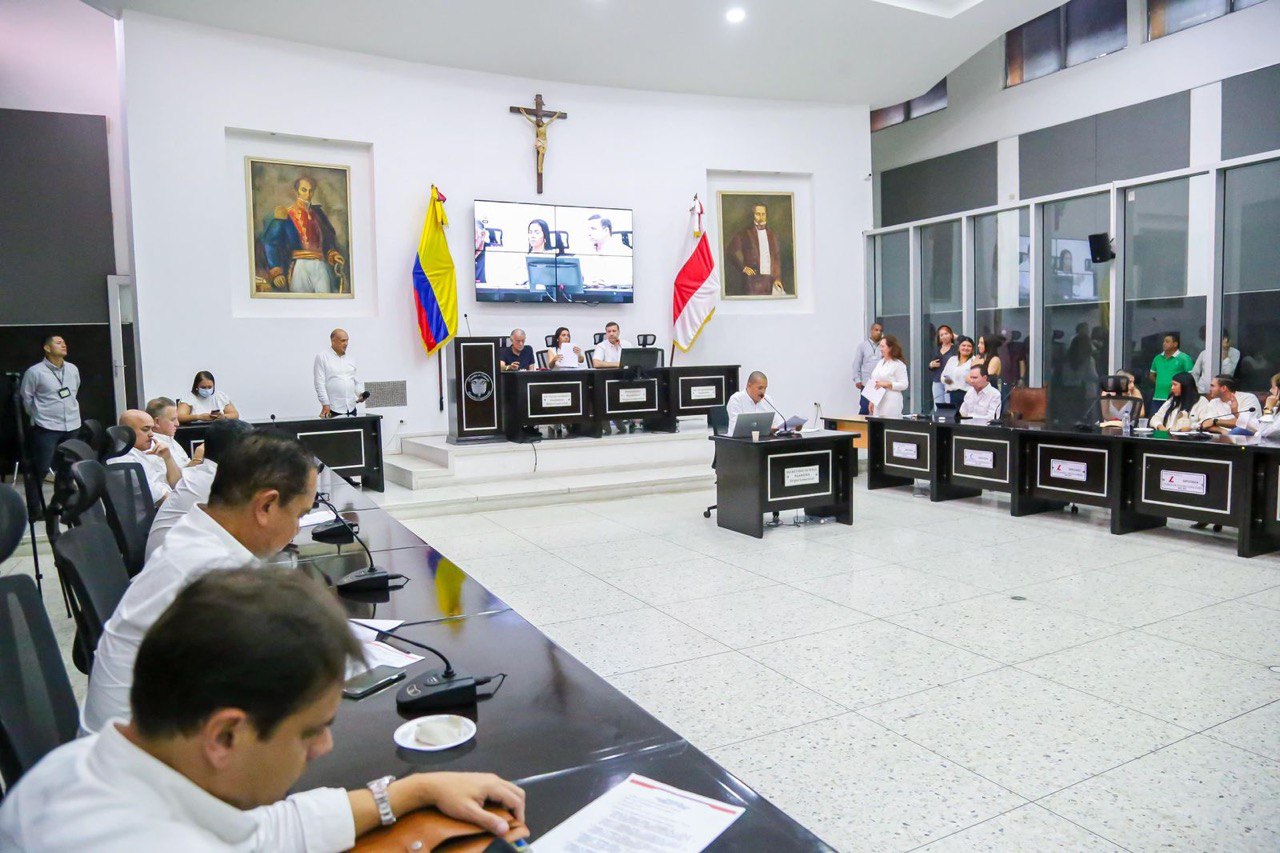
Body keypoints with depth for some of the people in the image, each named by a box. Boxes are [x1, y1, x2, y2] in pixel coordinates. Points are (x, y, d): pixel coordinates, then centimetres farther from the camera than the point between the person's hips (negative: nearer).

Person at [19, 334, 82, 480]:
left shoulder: (73, 369, 6)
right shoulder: (34, 372, -10)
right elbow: (26, 398, -1)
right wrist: (39, 416, 7)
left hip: (72, 426, 5)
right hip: (46, 428, -5)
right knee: (40, 469, -2)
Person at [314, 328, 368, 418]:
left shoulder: (349, 359, 16)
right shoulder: (322, 357, 1)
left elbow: (356, 381, 21)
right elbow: (320, 383, -6)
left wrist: (360, 394, 1)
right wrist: (325, 404, -14)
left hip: (351, 408, 5)